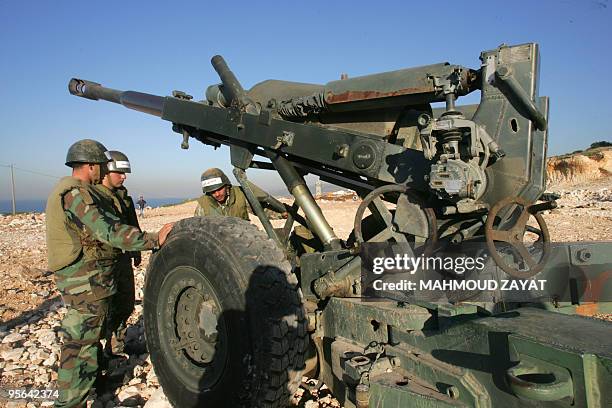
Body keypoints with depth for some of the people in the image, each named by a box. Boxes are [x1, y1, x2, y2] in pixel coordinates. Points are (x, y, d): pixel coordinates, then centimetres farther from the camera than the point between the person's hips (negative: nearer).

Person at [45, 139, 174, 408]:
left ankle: (93, 377, 40)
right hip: (85, 279, -11)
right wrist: (153, 240, -32)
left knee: (92, 332, 24)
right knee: (81, 340, -3)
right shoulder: (76, 193, -19)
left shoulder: (67, 189, 15)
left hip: (84, 277, 11)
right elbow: (108, 230, -29)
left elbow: (98, 228, 20)